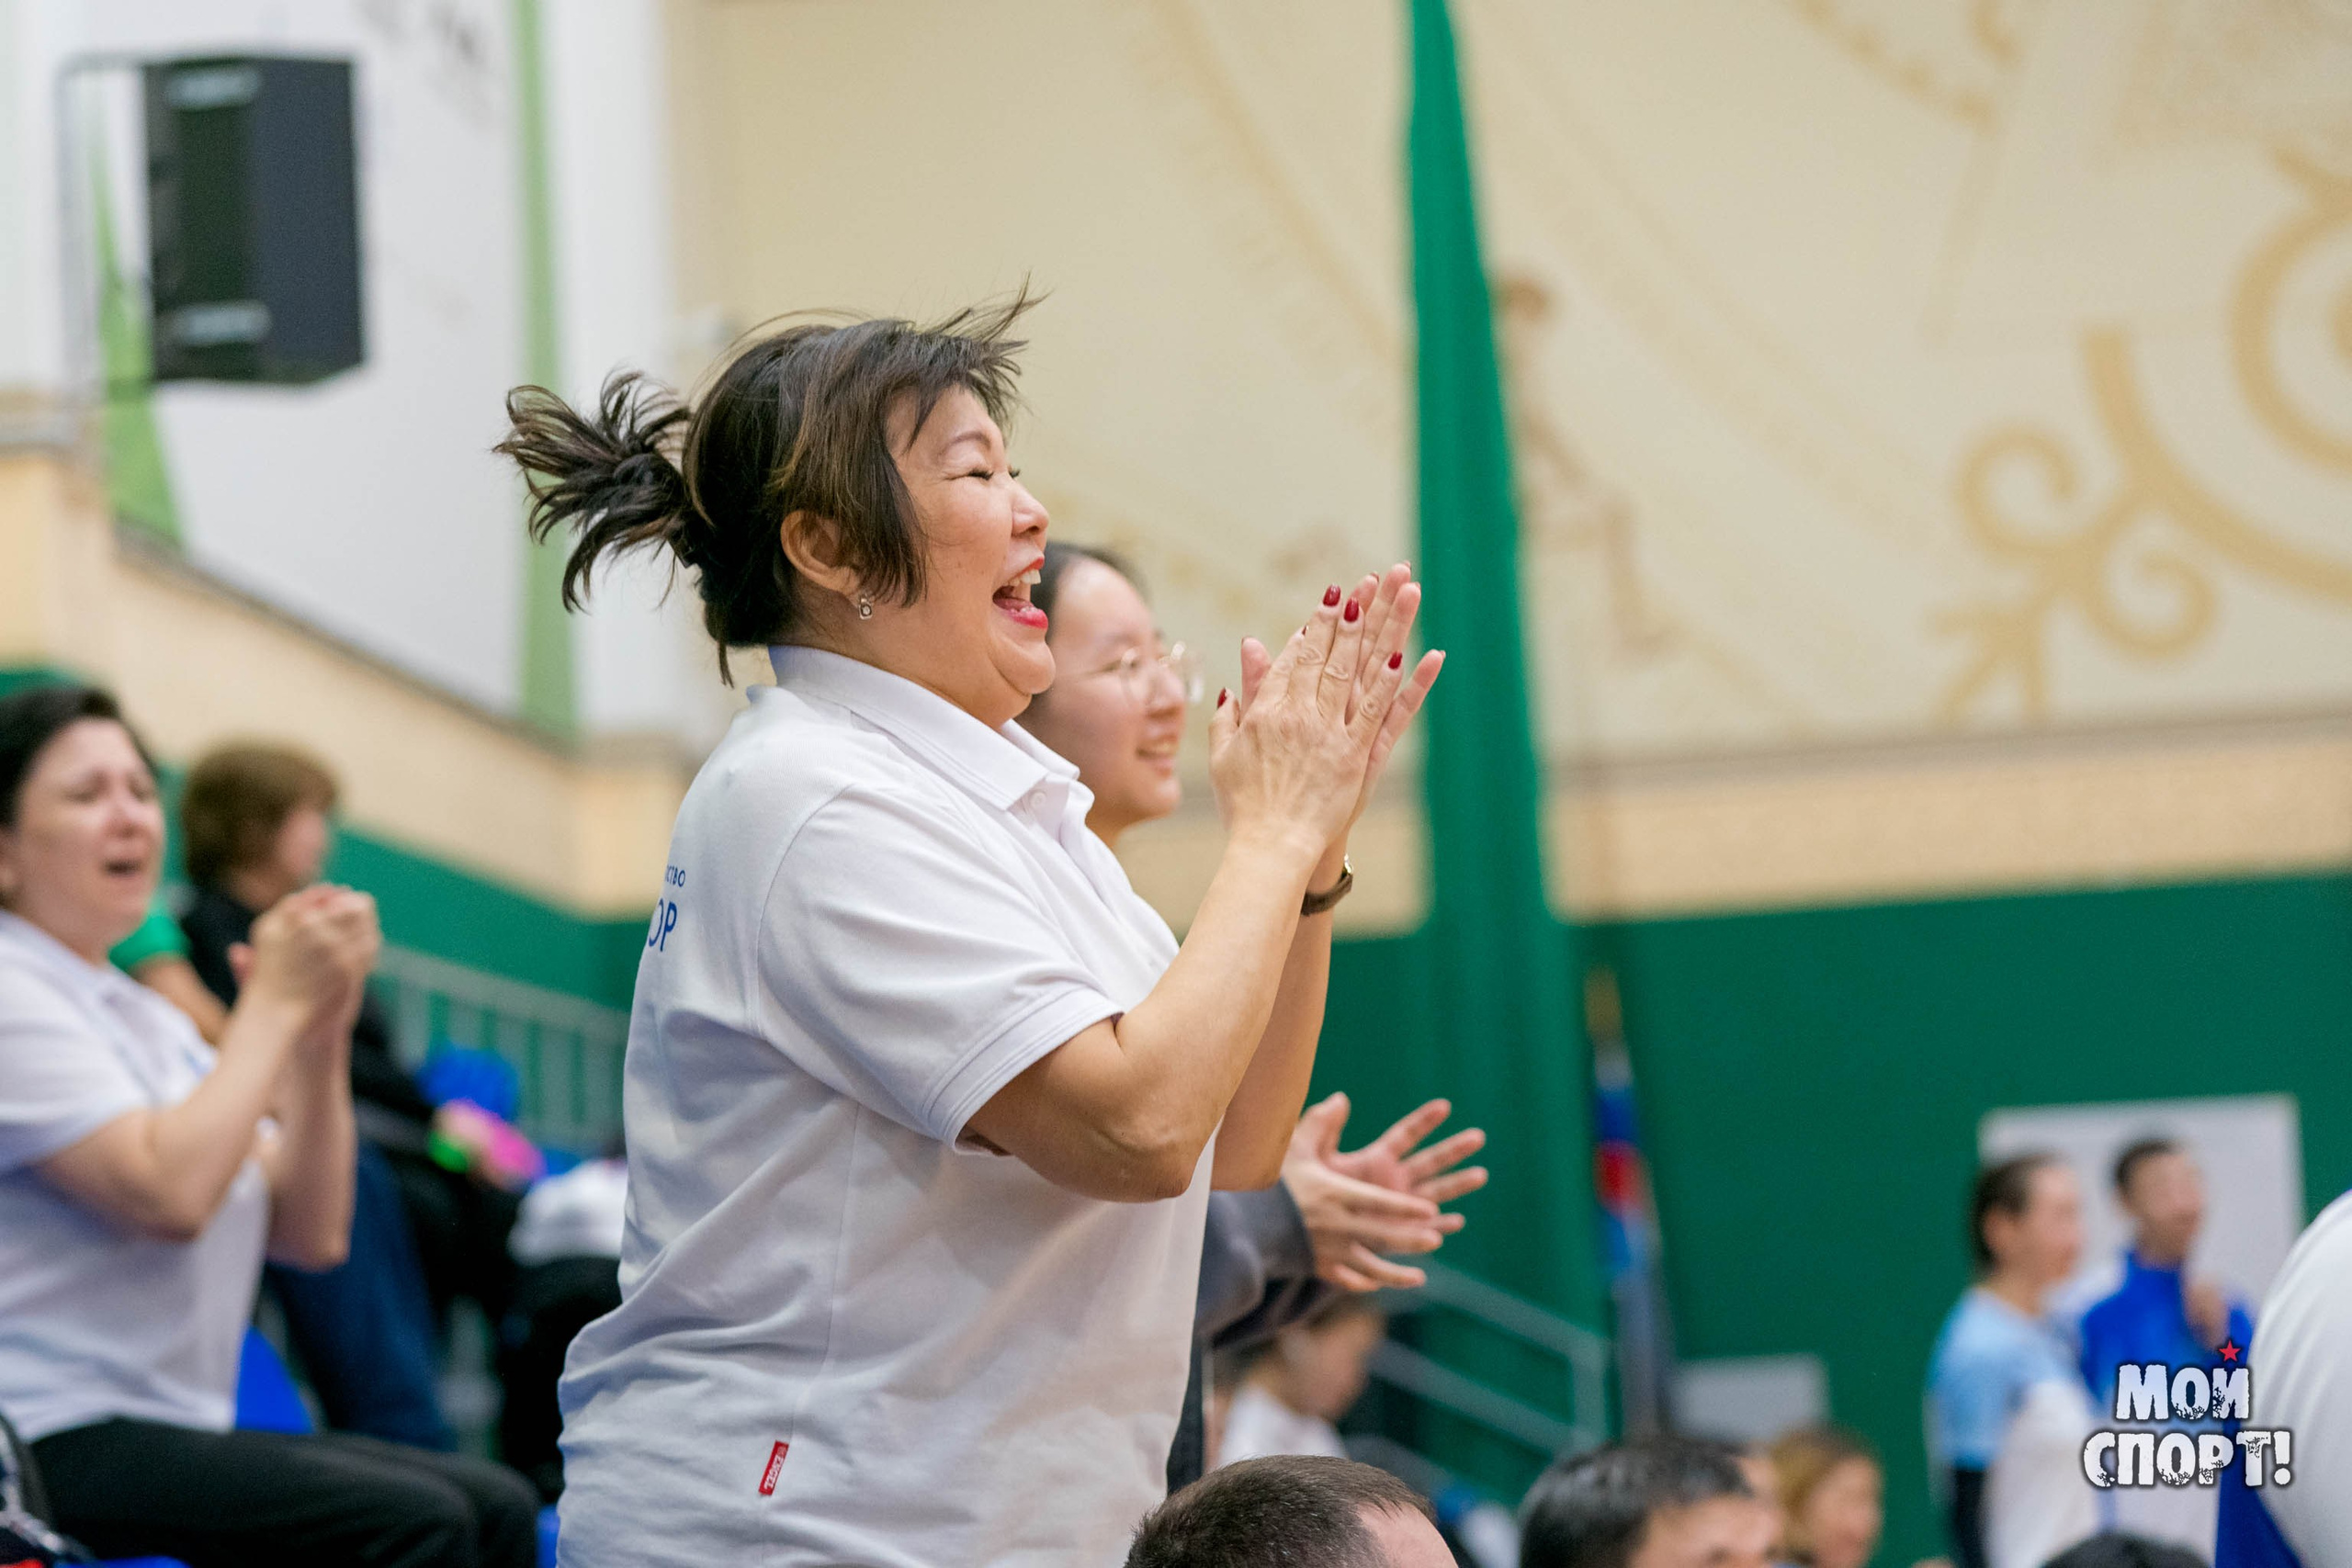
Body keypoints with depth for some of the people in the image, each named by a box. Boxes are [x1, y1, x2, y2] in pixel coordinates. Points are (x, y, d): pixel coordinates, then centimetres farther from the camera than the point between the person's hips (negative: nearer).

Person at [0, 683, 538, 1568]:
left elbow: (311, 1235, 14)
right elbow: (168, 1195, -21)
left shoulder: (146, 1019, 20)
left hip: (174, 1430, 9)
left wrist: (323, 1036, 0)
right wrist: (275, 1003, -11)